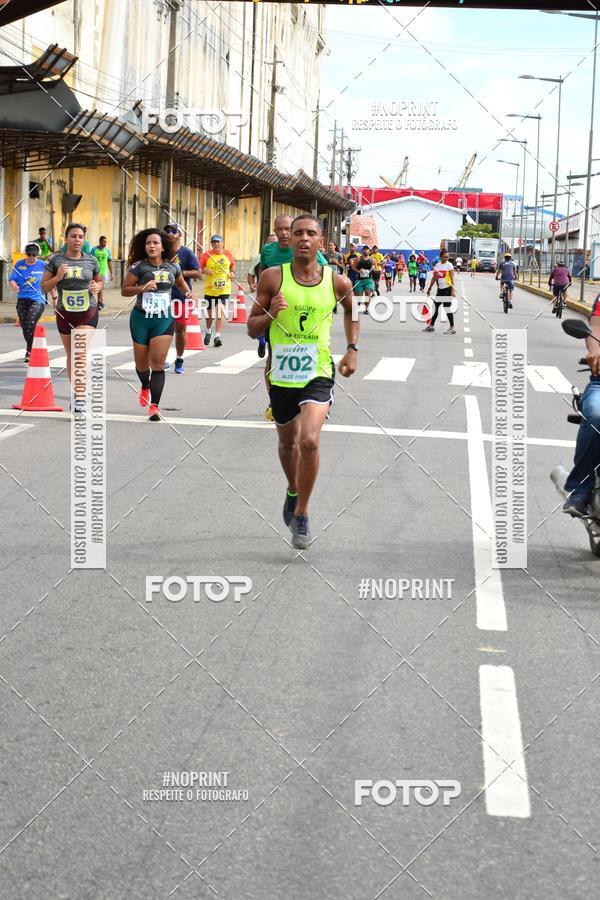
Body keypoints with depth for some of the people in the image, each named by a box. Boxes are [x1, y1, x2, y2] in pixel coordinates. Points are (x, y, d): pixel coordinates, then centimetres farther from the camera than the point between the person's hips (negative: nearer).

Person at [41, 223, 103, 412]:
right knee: (70, 354, 14)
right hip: (64, 312, 2)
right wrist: (58, 277, -19)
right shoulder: (55, 260, -3)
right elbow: (43, 287, 0)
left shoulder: (91, 260, 0)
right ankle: (75, 393, 30)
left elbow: (100, 280, 17)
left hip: (87, 312, -2)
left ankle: (80, 397, -21)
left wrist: (98, 286, -6)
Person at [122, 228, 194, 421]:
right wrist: (142, 288, -21)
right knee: (142, 364, 12)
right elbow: (124, 290, -5)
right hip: (141, 318, 0)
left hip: (165, 319, 0)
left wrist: (188, 293, 4)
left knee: (158, 362, -12)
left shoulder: (173, 267, 2)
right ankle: (145, 387, 47)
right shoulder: (139, 266, -7)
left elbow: (181, 283, 24)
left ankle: (154, 406, -10)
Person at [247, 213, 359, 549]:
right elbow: (252, 328, 1)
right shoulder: (273, 277, -4)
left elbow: (352, 311, 21)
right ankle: (293, 491, 51)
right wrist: (271, 314, -19)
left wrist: (353, 349, 10)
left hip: (318, 373, -2)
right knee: (288, 442, 20)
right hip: (280, 374, 2)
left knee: (309, 440, -22)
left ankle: (302, 513, -4)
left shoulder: (338, 282, -2)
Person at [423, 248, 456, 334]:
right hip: (439, 289, 6)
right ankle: (431, 325, 22)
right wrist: (429, 288, 15)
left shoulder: (449, 265, -7)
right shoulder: (437, 265, 9)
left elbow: (452, 278, -12)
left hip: (447, 289, -6)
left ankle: (452, 328, 3)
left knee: (447, 308, -5)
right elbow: (434, 278, 16)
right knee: (435, 307, 10)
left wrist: (453, 290, -19)